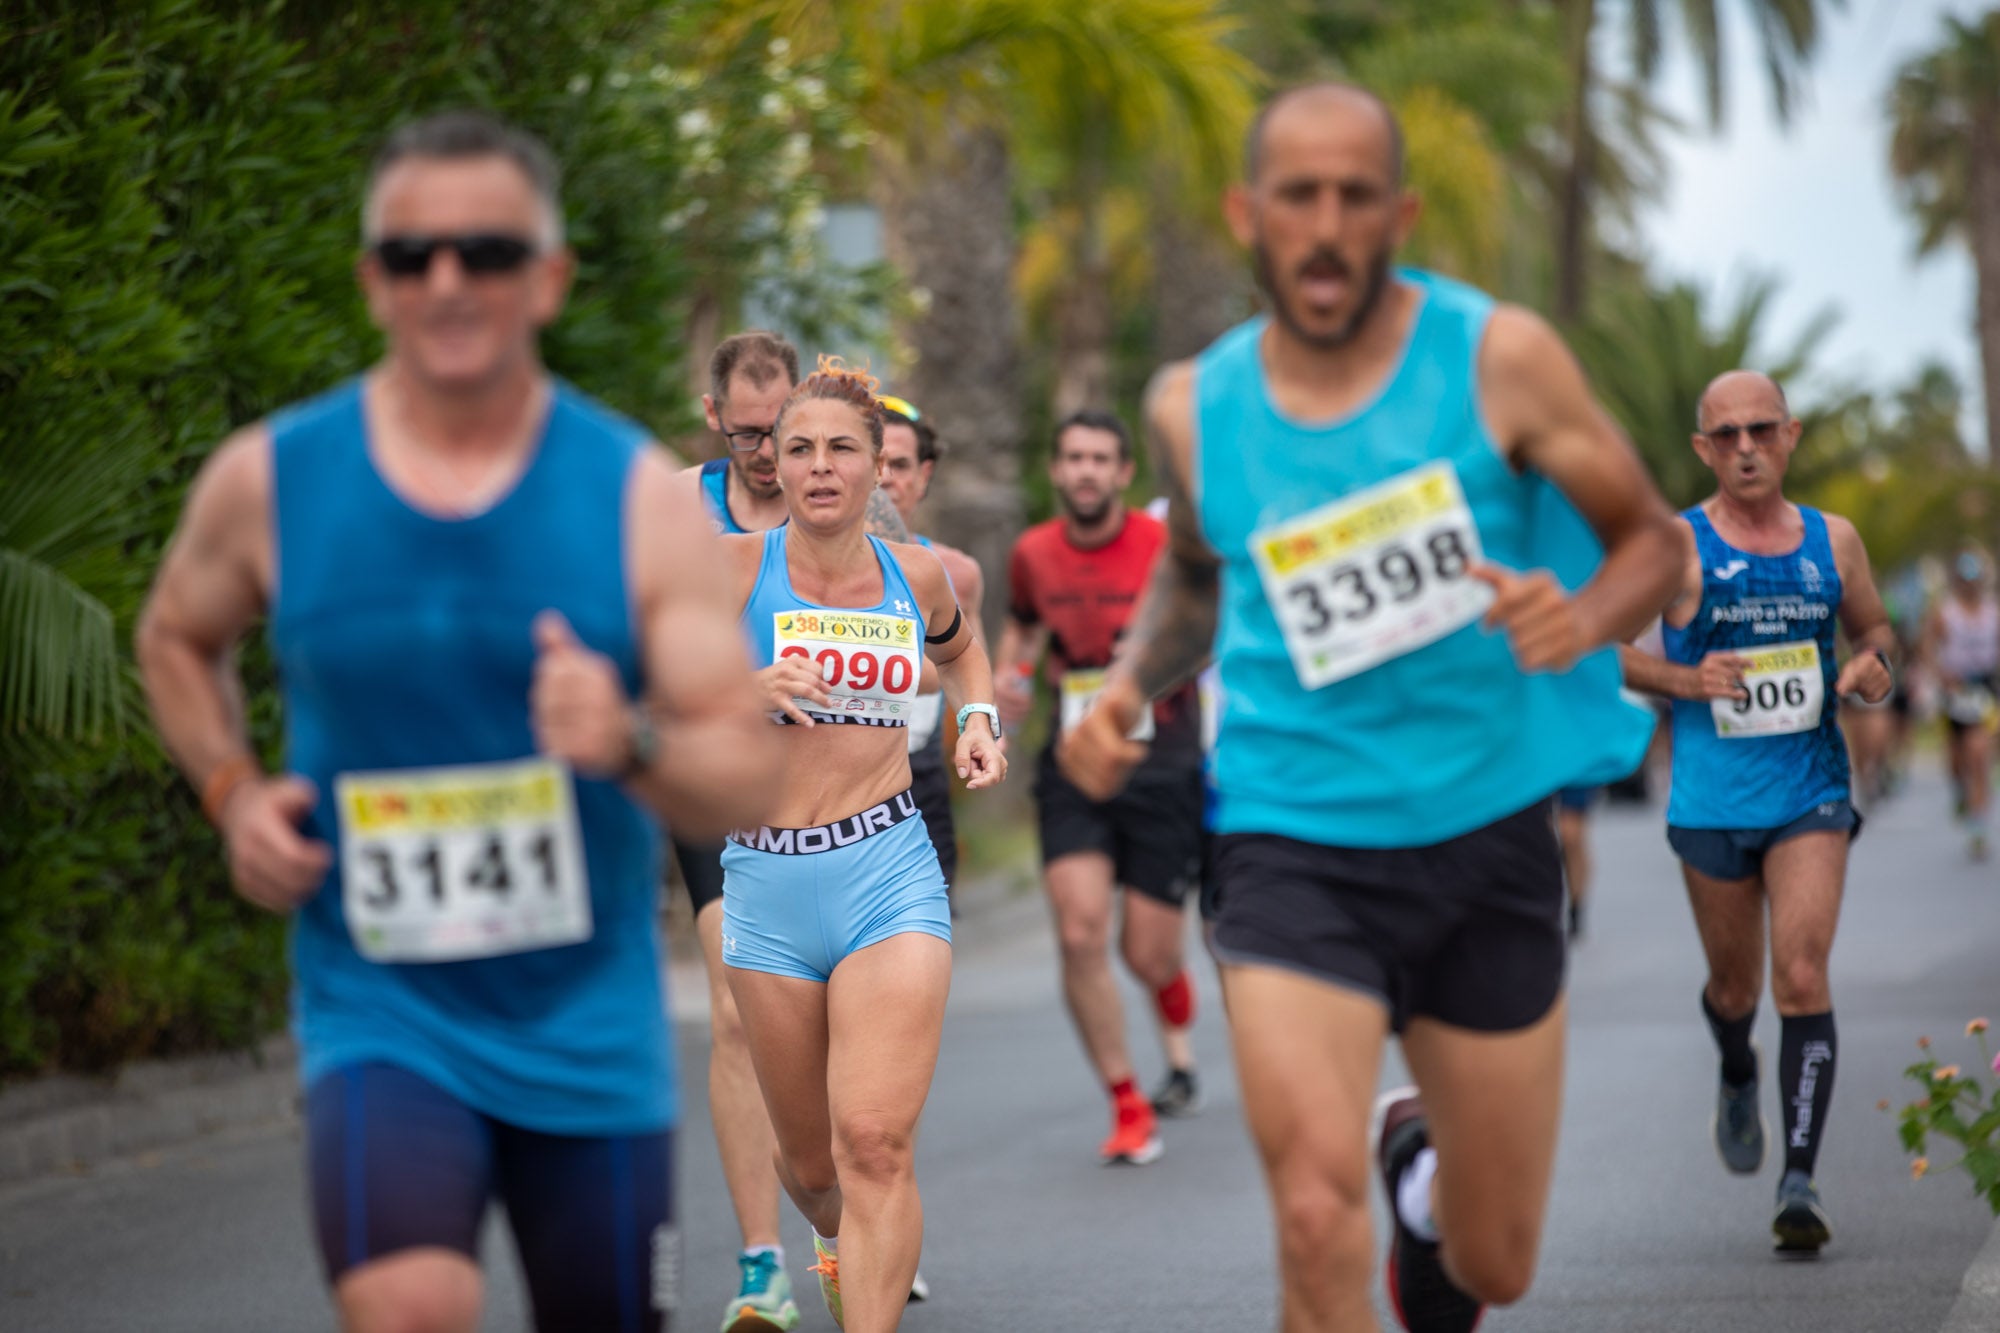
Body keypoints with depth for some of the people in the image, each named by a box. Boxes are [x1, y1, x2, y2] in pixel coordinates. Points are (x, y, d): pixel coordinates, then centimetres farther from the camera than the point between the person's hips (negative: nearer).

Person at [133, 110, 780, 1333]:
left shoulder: (638, 494, -5)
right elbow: (178, 639, 19)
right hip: (379, 1015, -1)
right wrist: (234, 792, 1)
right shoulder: (269, 479, -3)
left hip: (590, 1033, 1)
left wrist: (633, 746, -29)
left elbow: (749, 781, -7)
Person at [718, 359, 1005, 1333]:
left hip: (889, 876, 0)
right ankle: (838, 1241, 48)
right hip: (765, 885, 0)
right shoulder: (733, 568, -3)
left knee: (876, 1145, -16)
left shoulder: (916, 576, 6)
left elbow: (959, 648, 30)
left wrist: (978, 720, 11)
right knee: (811, 1160, 14)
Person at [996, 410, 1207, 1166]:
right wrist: (1011, 672, 7)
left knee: (1148, 955, 0)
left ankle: (1178, 1046, 37)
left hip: (1163, 768, -2)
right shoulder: (1033, 555, 4)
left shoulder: (1168, 548, -6)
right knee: (1080, 934, -15)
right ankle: (1127, 1106, 1)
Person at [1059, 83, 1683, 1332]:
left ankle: (1421, 1155, 49)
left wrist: (1583, 618, -22)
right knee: (1319, 1227, -23)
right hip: (1296, 841, -1)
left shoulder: (1498, 359, -7)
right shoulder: (1194, 405, 0)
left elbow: (1656, 543, 0)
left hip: (1488, 837, 1)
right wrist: (1128, 687, 1)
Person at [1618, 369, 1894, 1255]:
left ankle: (1800, 1181, -13)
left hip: (1812, 793, 1)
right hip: (1712, 805, -1)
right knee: (1734, 988, 12)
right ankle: (1738, 1074, 49)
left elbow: (1874, 626, 21)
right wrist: (1684, 680, -16)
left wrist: (1872, 665, -3)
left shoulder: (1833, 541, 5)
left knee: (1802, 975, -14)